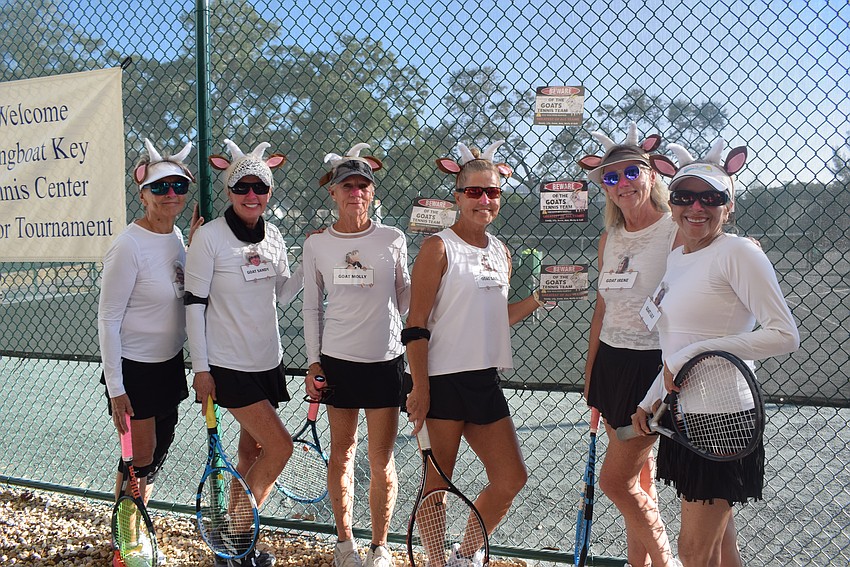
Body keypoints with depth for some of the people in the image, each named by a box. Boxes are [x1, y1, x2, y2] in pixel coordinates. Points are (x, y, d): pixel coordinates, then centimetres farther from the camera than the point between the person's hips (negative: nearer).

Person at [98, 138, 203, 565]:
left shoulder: (176, 236, 1)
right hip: (135, 368, -7)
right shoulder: (128, 246, -21)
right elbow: (107, 321, -18)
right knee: (140, 457, 2)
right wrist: (115, 388, -18)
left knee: (159, 448, 17)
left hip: (169, 361, 8)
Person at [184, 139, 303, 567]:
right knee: (280, 447, -10)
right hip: (229, 365, -6)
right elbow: (195, 303, -11)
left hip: (267, 360, 6)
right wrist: (200, 368, -12)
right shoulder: (209, 238, -12)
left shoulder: (274, 237, 6)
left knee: (252, 448, 12)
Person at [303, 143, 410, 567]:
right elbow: (311, 307, 7)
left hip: (386, 360, 0)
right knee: (341, 452, 10)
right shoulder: (316, 245, 2)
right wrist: (313, 362, 2)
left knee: (382, 459, 4)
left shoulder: (392, 240, 1)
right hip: (338, 359, 1)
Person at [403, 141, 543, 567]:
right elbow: (415, 326, -12)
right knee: (439, 482, 2)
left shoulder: (500, 252, 12)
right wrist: (419, 389, -16)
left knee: (511, 478, 9)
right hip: (440, 381, -7)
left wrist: (536, 299, 8)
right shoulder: (439, 248, -8)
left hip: (484, 380, 7)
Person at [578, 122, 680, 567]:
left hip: (652, 365, -7)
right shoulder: (609, 239, 10)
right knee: (638, 482, 14)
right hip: (611, 364, 7)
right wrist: (590, 372, 16)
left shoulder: (677, 233, -11)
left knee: (615, 481, -4)